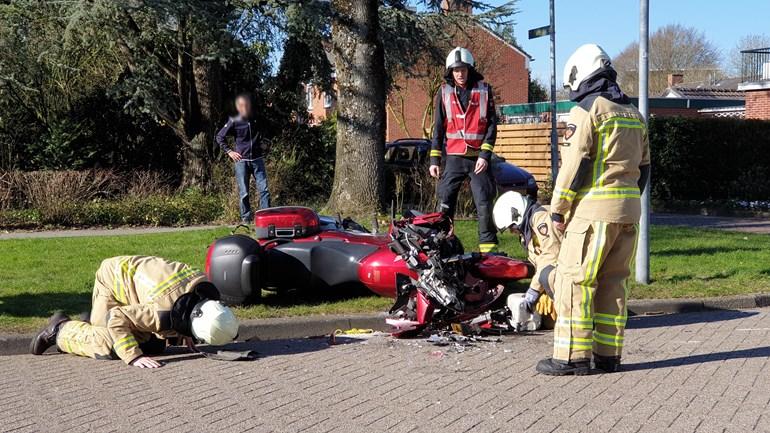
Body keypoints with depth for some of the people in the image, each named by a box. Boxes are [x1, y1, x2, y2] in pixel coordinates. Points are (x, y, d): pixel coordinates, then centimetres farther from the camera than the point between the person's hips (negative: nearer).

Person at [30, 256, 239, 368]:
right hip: (114, 279, -7)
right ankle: (61, 329, 9)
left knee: (154, 346, 8)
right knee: (107, 348, -18)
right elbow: (116, 320, -38)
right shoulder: (164, 314, -42)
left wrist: (184, 333, 0)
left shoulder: (206, 292, -18)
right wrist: (134, 357, -42)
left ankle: (93, 324, 27)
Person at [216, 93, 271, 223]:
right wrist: (229, 151, 0)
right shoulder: (234, 122, -4)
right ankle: (246, 219, 11)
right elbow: (219, 137, 5)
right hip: (241, 160, -2)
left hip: (257, 160, 2)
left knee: (264, 189, -4)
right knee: (244, 193, 2)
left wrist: (264, 143, 11)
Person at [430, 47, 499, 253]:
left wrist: (485, 155, -8)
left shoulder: (484, 90, 3)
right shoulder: (444, 93, 6)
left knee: (484, 204, -3)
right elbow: (438, 128, 8)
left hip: (479, 157, -1)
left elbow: (491, 125, 1)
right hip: (454, 157, 1)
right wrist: (434, 159, 3)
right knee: (445, 203, -1)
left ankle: (488, 246, 2)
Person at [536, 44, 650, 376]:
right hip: (629, 209, 8)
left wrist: (557, 209, -7)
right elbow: (644, 167, 19)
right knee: (612, 282, 11)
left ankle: (573, 357, -6)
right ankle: (608, 355, 13)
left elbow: (574, 164, -13)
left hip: (594, 209, -8)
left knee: (573, 280, -5)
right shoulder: (633, 114, 19)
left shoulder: (586, 109, -6)